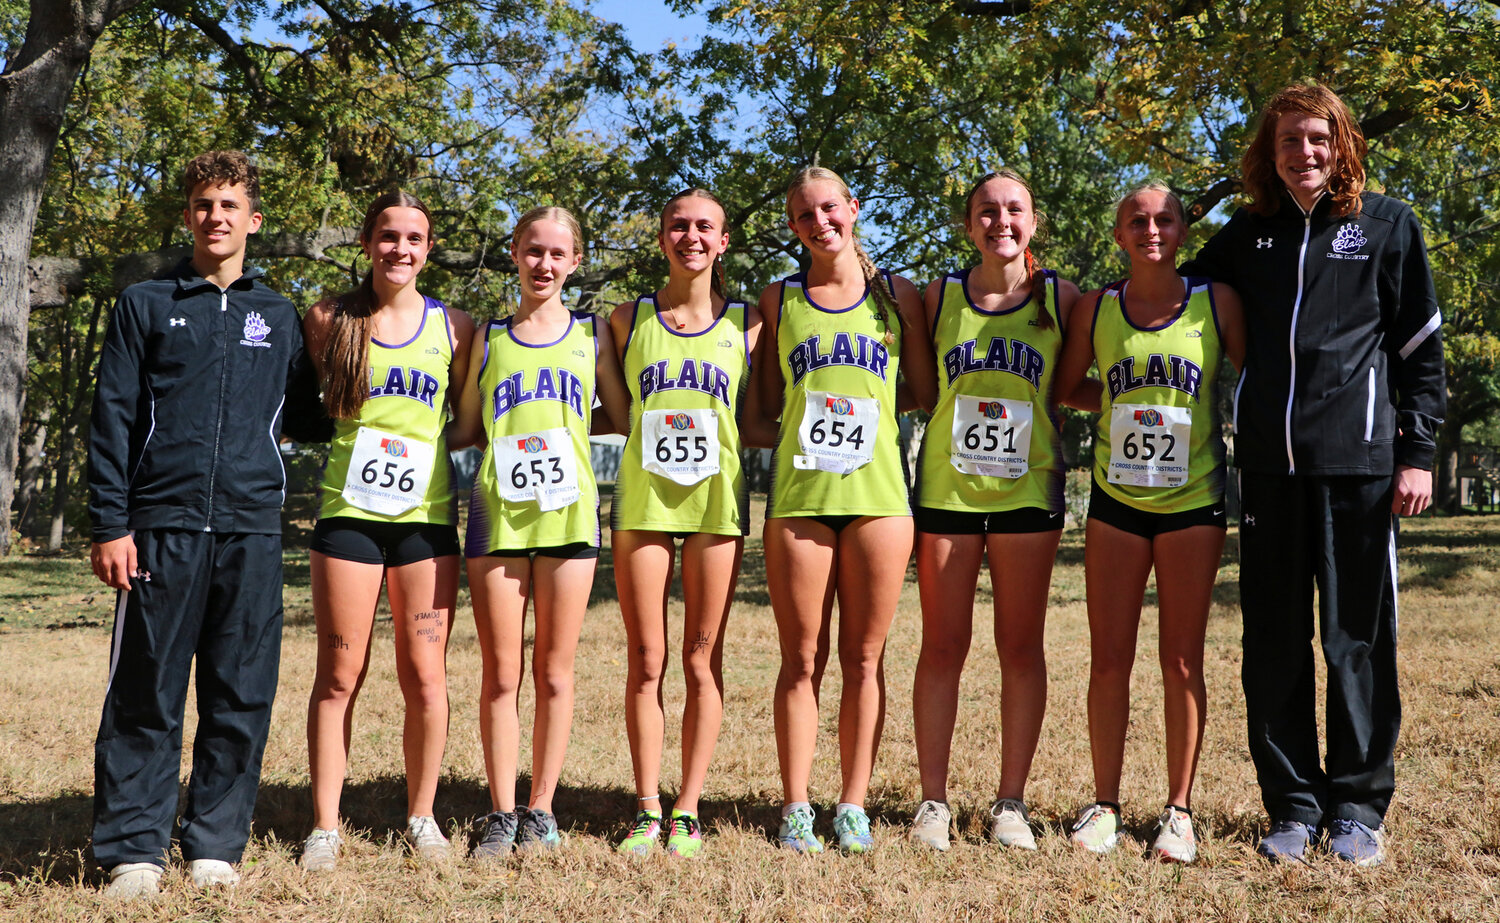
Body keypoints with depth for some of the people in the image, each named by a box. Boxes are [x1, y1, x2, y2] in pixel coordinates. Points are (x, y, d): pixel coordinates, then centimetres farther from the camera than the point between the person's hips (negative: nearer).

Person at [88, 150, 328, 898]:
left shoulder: (279, 317, 16)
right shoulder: (146, 305, 9)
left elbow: (301, 417, 25)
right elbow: (112, 419, 3)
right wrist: (110, 523, -4)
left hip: (252, 528, 2)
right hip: (162, 527, -2)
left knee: (242, 697, 3)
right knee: (145, 695, -1)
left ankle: (214, 846, 13)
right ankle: (132, 849, 8)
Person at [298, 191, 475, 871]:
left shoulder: (453, 326, 7)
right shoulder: (330, 319, 5)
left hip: (426, 515, 1)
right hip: (349, 511, 0)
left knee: (425, 675, 1)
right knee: (339, 675, 1)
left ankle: (421, 815, 18)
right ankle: (324, 825, 11)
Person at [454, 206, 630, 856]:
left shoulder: (592, 333, 12)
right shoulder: (488, 337, 13)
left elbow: (624, 420, 10)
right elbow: (464, 429, 14)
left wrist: (562, 427, 1)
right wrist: (517, 429, 0)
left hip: (567, 510, 0)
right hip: (497, 510, 0)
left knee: (554, 672, 4)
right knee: (501, 674, 1)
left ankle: (541, 810, 14)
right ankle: (501, 814, 11)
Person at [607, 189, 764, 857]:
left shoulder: (747, 323, 7)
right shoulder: (629, 319, 8)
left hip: (716, 500, 0)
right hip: (642, 499, 0)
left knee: (702, 663, 4)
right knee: (646, 663, 2)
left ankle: (688, 810, 12)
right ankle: (648, 810, 11)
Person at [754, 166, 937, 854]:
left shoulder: (898, 295, 10)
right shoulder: (779, 299, 11)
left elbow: (929, 395, 11)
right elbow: (764, 405, 12)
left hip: (878, 492, 0)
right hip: (798, 495, 0)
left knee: (864, 660, 5)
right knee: (802, 660, 3)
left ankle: (853, 805, 14)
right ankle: (795, 807, 10)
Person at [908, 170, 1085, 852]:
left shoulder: (1061, 298, 3)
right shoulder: (938, 297, 4)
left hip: (1028, 487, 0)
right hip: (946, 485, 0)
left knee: (1021, 647, 4)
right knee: (942, 646, 3)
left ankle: (1011, 802, 15)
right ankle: (933, 800, 13)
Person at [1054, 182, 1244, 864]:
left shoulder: (1216, 301, 0)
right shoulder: (1097, 308, 4)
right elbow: (1062, 387, 13)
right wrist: (1122, 402, 4)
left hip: (1193, 501, -1)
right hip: (1116, 500, 1)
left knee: (1181, 660, 2)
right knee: (1108, 659, 3)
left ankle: (1179, 809, 13)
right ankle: (1104, 804, 14)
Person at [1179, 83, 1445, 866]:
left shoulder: (1387, 226, 5)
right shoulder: (1246, 236, 13)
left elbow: (1421, 348, 4)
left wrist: (1417, 452, -2)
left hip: (1359, 463, -3)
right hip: (1269, 465, 3)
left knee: (1358, 639, 2)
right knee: (1273, 645, 5)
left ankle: (1358, 807, 14)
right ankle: (1292, 806, 16)